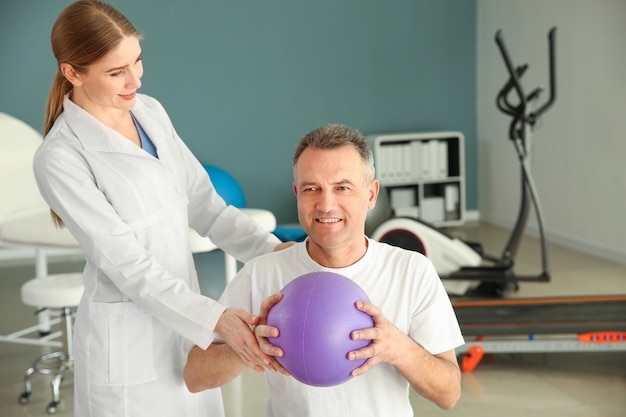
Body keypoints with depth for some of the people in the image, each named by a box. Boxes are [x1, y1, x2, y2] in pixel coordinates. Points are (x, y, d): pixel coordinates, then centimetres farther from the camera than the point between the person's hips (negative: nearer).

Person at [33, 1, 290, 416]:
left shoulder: (150, 110, 2)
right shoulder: (60, 159, -17)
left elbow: (203, 203, 2)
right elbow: (128, 266, -20)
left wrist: (273, 249, -11)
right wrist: (216, 318, -28)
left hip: (185, 320, 6)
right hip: (129, 338, -6)